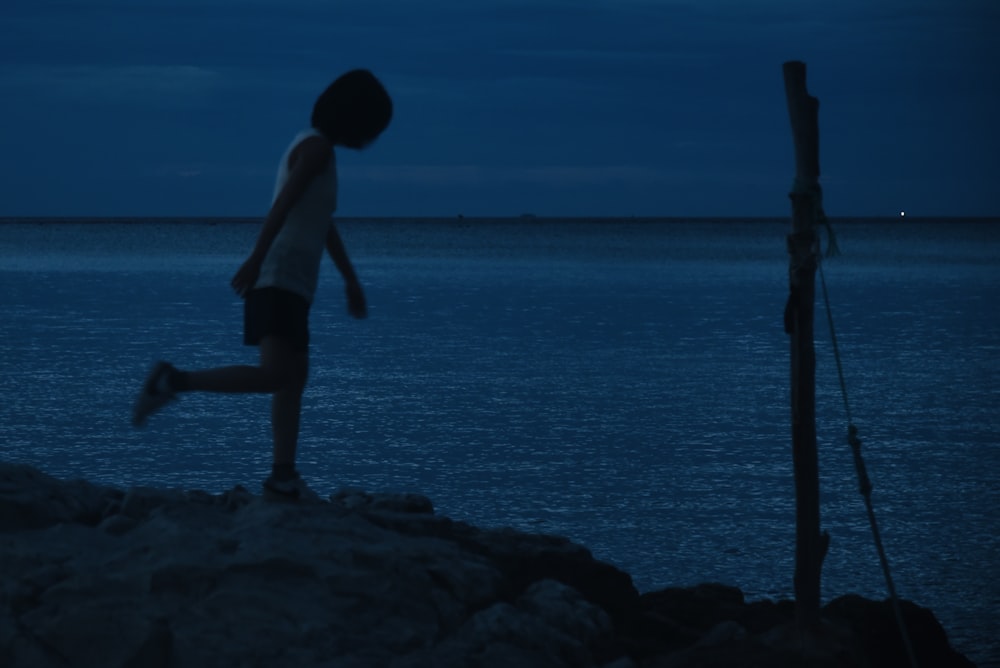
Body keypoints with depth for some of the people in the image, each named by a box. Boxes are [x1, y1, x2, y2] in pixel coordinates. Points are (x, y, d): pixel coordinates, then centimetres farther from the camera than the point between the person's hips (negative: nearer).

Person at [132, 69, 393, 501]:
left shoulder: (314, 147, 21)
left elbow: (325, 222, 31)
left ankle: (283, 477, 17)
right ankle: (172, 381, -20)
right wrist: (256, 260, -30)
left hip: (292, 285, 10)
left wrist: (351, 279, 35)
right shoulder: (317, 145, -8)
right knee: (272, 376, -23)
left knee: (294, 378, 13)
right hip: (279, 277, -10)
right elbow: (283, 204, -20)